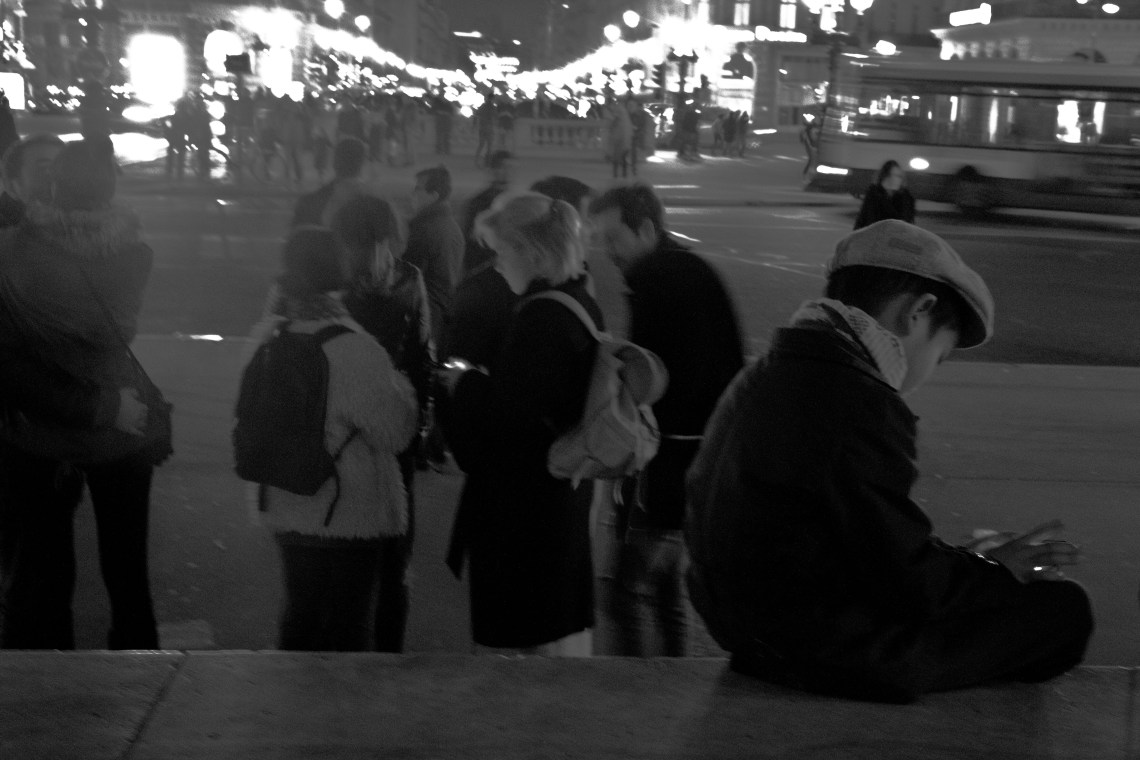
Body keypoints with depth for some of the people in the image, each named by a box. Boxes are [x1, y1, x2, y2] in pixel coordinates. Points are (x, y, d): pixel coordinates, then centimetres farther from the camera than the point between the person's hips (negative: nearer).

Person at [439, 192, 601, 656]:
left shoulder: (540, 317, -22)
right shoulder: (582, 306, 8)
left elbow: (506, 415, -25)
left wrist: (465, 386, -7)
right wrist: (478, 384, 11)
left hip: (526, 497, -10)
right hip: (569, 489, 10)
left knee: (547, 642, 0)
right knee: (571, 629, 21)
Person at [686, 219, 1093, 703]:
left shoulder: (759, 382, 8)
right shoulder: (864, 409, -22)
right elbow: (910, 583, -20)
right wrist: (996, 569, -2)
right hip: (840, 659, -10)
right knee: (1063, 608, 0)